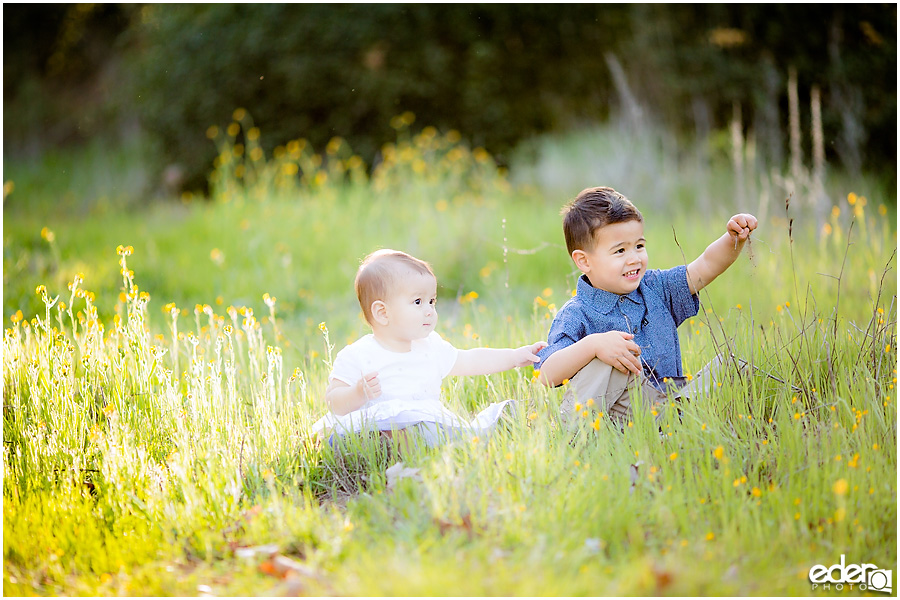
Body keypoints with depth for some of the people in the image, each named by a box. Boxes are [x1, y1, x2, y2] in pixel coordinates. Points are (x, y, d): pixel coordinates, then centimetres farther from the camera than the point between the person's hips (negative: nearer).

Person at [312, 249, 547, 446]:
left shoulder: (430, 347, 16)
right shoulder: (357, 357, -2)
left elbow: (468, 362, 27)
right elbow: (335, 401, -4)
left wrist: (514, 357, 24)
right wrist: (359, 393, -25)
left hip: (430, 421, 4)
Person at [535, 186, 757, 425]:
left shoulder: (655, 289, 12)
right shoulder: (576, 315, -7)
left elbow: (706, 266, 6)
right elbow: (546, 375, -19)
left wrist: (734, 239, -14)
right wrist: (593, 345, -33)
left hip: (668, 403, 6)